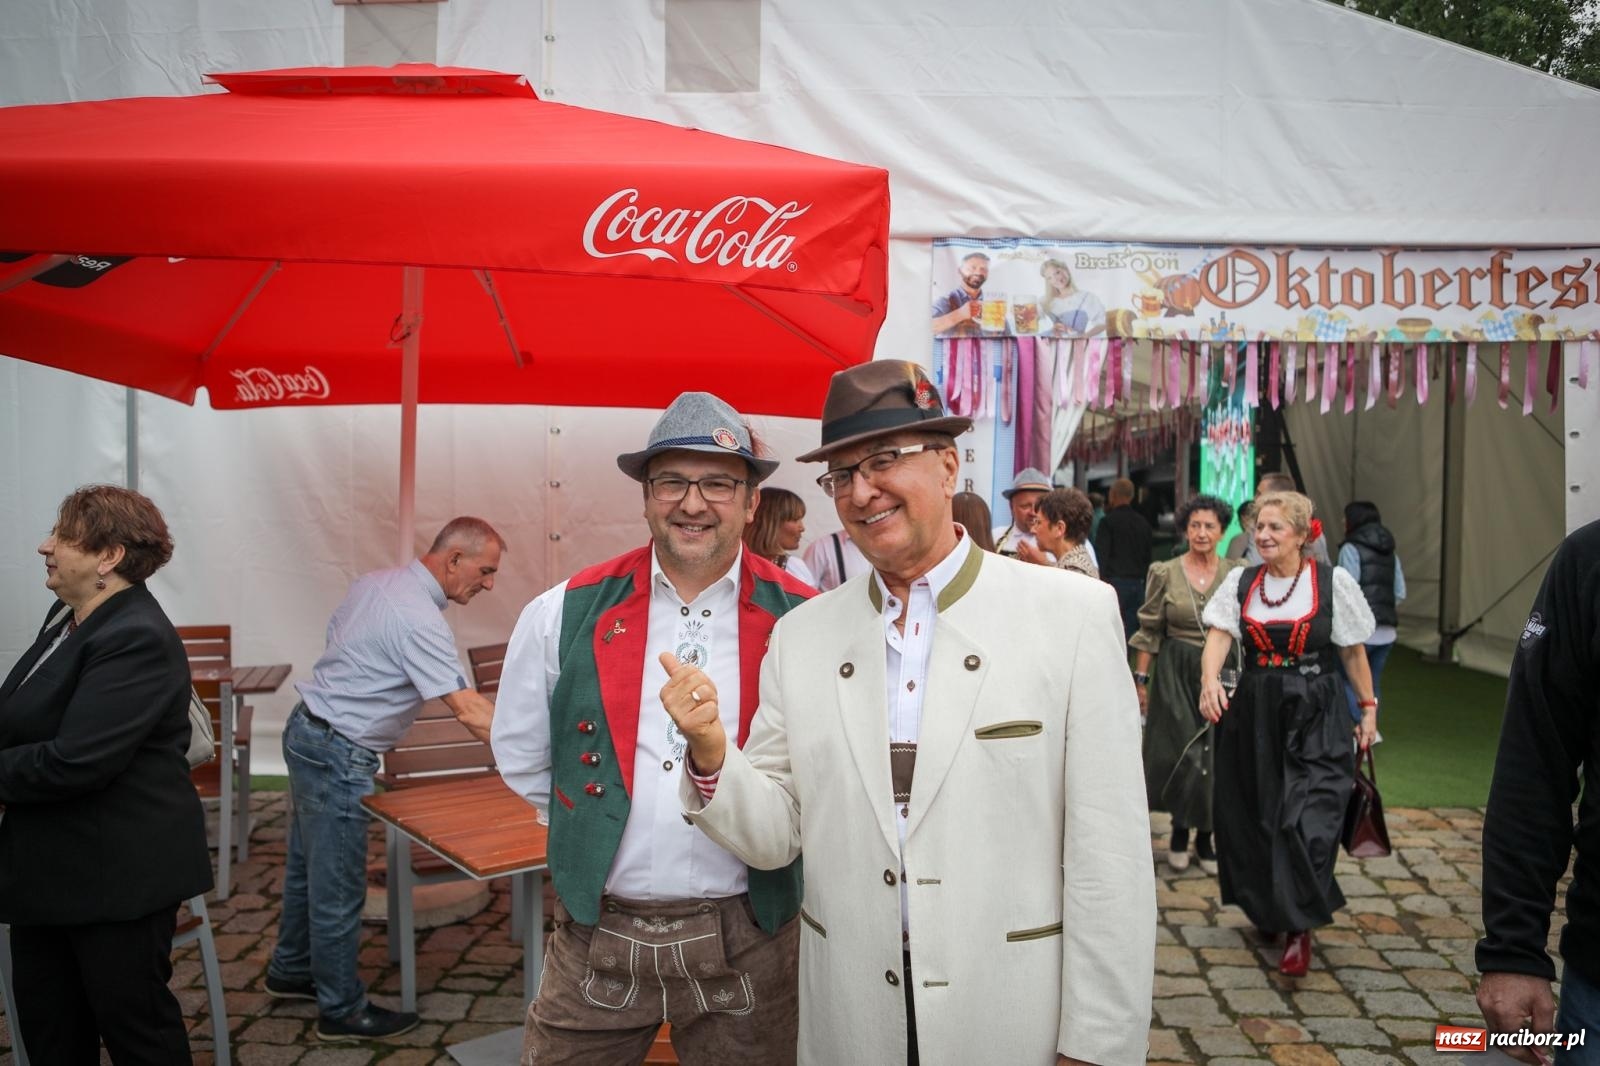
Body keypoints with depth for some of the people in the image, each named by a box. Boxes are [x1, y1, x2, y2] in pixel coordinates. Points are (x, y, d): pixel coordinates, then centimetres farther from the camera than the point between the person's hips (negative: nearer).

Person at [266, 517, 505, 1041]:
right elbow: (470, 711, -29)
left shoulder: (376, 581, 3)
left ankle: (291, 972, 39)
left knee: (307, 867, 23)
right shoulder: (418, 619, -25)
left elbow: (335, 637, 16)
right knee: (339, 887, 3)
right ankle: (342, 1009, 15)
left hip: (307, 732, 10)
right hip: (338, 756, -10)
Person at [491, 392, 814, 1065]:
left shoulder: (802, 621, -8)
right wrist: (596, 818, 8)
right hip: (594, 936, 1)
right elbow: (520, 755, 10)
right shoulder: (565, 613, -3)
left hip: (747, 945, -1)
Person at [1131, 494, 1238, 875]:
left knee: (1217, 753, 4)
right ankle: (1180, 832, 19)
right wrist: (1141, 680, -2)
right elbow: (1150, 632, 0)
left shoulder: (1237, 574, 2)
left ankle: (1205, 836, 18)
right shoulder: (1165, 573, -2)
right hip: (1176, 672, -1)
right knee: (1178, 751, 0)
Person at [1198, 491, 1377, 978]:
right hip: (1255, 713, 3)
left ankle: (1299, 929, 4)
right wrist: (1210, 681, -27)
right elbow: (1218, 637, -9)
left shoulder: (1333, 582, -3)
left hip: (1316, 717, -3)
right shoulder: (1241, 583, 4)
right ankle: (1269, 911, 31)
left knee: (1306, 821, -10)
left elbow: (1353, 652, 4)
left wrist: (1368, 707, 2)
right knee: (1253, 816, 9)